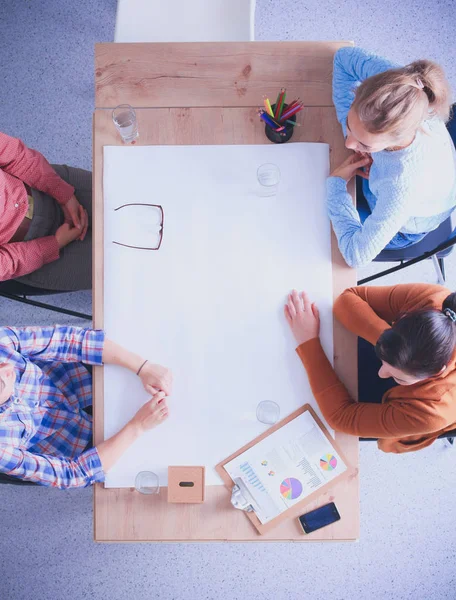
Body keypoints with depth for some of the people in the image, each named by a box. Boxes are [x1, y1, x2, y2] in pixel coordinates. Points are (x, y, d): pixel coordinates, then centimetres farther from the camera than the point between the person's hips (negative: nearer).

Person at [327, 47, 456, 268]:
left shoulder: (404, 184, -50)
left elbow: (357, 255, -41)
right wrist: (353, 132, -25)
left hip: (403, 226, -4)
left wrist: (335, 181, -32)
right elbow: (344, 57, -15)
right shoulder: (395, 79, -36)